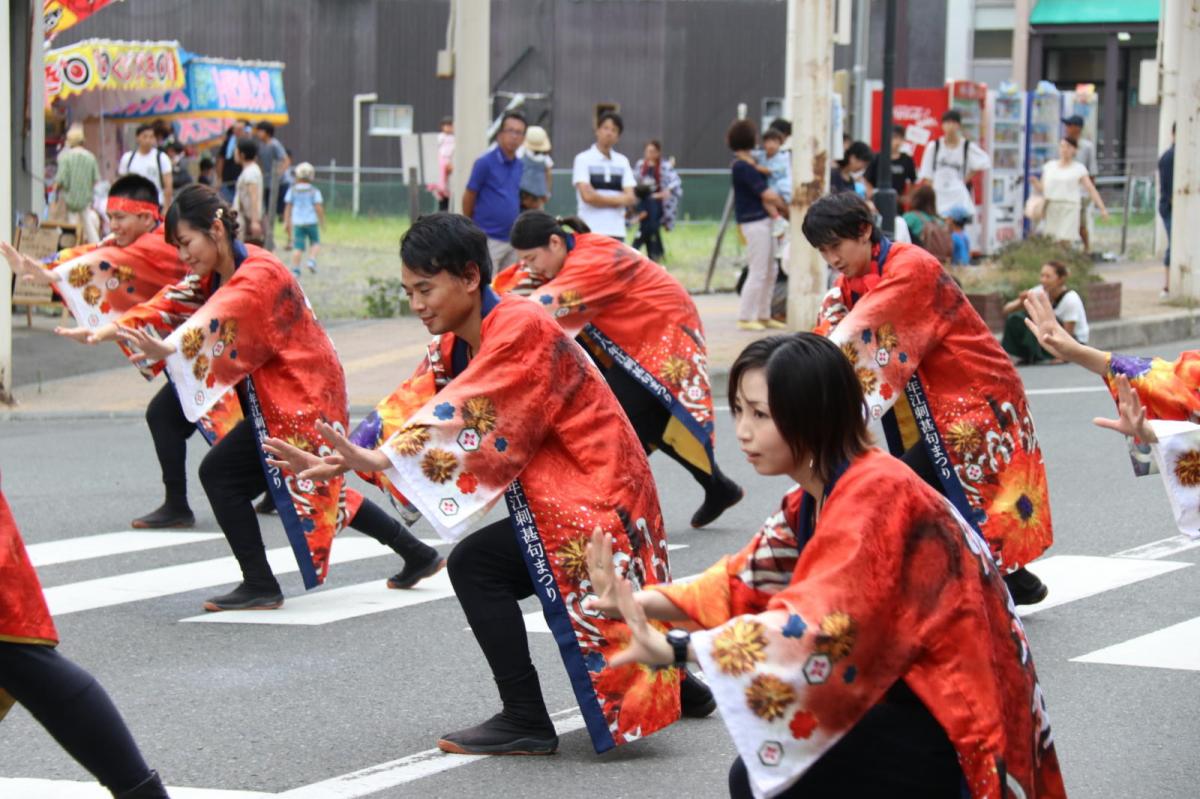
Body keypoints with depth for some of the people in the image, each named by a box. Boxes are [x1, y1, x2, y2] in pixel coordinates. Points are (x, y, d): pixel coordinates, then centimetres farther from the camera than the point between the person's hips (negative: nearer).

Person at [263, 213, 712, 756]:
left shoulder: (522, 328, -20)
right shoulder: (454, 347, 8)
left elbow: (473, 418, -32)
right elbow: (408, 407, -2)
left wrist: (379, 460, -41)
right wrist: (336, 462, -18)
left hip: (594, 498, -11)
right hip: (562, 498, 11)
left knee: (474, 564, -19)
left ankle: (526, 721, -12)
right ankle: (674, 686, 42)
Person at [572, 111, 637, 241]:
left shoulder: (622, 162, 12)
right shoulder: (583, 159, -1)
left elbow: (630, 198, 3)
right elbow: (587, 195, -12)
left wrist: (599, 198, -11)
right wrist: (618, 199, -3)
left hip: (616, 231, 4)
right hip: (590, 231, -4)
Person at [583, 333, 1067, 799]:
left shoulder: (875, 495, -22)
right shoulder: (814, 496, 8)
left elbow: (816, 623, -35)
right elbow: (745, 582, 5)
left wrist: (675, 649, -43)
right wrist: (638, 603, -11)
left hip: (953, 727, -10)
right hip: (908, 698, 10)